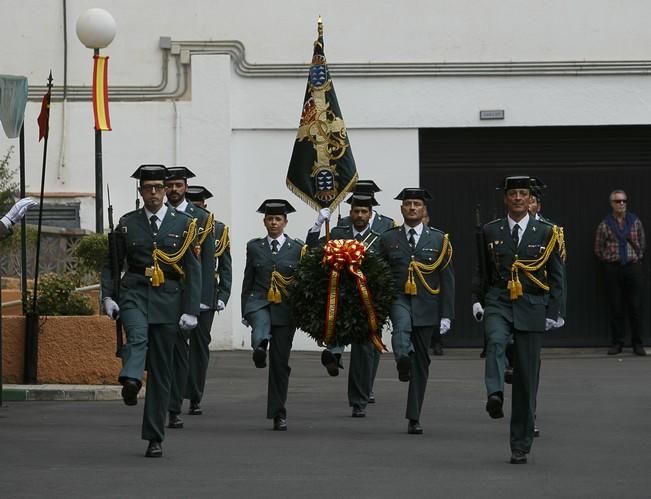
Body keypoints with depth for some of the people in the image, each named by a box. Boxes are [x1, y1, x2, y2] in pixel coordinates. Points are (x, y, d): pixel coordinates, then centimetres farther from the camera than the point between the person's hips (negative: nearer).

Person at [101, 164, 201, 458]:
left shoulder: (183, 224, 4)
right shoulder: (127, 224, 7)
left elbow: (193, 271, 2)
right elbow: (111, 264, 11)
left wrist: (190, 311, -5)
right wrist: (108, 296, -5)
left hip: (168, 300, 0)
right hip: (135, 293, 0)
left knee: (161, 370, 2)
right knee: (137, 337, -33)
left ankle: (154, 438, 9)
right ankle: (130, 381, -60)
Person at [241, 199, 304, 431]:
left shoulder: (297, 248, 4)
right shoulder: (254, 247, 7)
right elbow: (247, 281, 10)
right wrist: (245, 311, 7)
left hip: (285, 308, -1)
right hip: (259, 302, 1)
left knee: (280, 362, 1)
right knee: (261, 324, -39)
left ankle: (278, 414, 8)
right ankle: (260, 345, -67)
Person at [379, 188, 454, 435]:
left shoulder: (439, 239, 5)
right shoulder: (388, 239, 6)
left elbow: (447, 280, 4)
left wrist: (446, 315, -3)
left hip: (426, 305, 0)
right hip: (398, 299, 0)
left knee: (421, 362, 3)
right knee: (402, 324, -38)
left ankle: (414, 417, 9)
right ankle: (403, 357, -58)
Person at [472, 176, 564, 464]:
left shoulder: (546, 233, 4)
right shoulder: (490, 232, 7)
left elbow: (556, 276, 6)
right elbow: (481, 270, 15)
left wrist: (553, 313, -1)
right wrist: (477, 300, 2)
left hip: (531, 307, 0)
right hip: (498, 303, 1)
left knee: (526, 376, 1)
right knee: (496, 341, -35)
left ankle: (521, 446, 8)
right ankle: (494, 395, -53)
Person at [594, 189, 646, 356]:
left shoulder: (635, 222, 6)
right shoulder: (605, 225, 2)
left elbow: (642, 244, 14)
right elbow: (598, 249, 8)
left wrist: (636, 258, 9)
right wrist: (609, 260, 7)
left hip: (633, 266, 0)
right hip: (612, 268, 0)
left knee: (635, 307, -1)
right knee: (616, 308, 1)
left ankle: (637, 343, 5)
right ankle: (616, 343, 8)